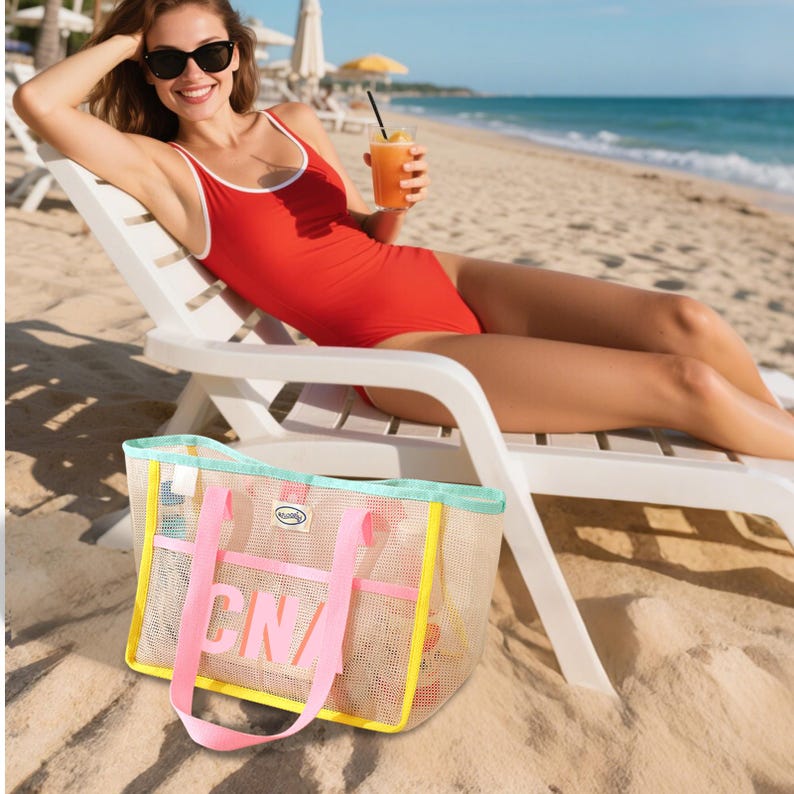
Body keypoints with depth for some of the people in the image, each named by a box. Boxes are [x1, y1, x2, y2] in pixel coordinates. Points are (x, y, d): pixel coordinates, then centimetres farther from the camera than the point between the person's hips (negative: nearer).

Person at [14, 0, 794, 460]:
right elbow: (36, 101, -12)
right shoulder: (162, 169, 1)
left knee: (688, 320, -9)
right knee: (683, 383, -15)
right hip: (400, 349, -6)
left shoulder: (295, 120, 13)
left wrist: (395, 206, -3)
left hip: (448, 280, 6)